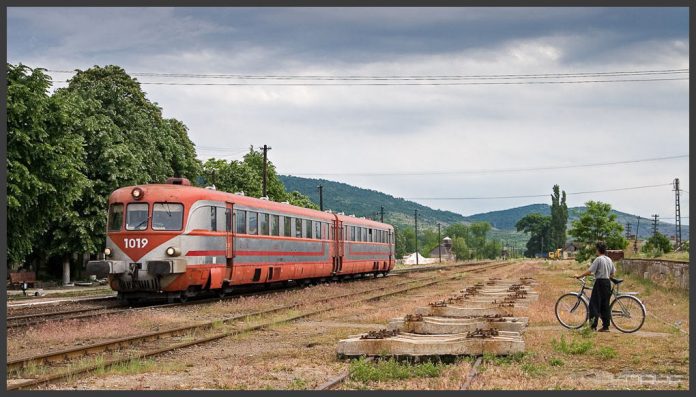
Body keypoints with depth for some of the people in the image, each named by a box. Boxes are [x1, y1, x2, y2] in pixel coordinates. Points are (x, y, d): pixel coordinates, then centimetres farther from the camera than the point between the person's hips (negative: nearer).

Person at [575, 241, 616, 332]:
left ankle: (593, 325, -12)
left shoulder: (598, 259, -10)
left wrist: (579, 276, -5)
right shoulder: (609, 260, 12)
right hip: (608, 283, 7)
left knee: (594, 304, -5)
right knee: (605, 305, 9)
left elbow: (589, 271, -14)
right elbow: (613, 273, 16)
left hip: (600, 282, -7)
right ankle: (606, 326, 7)